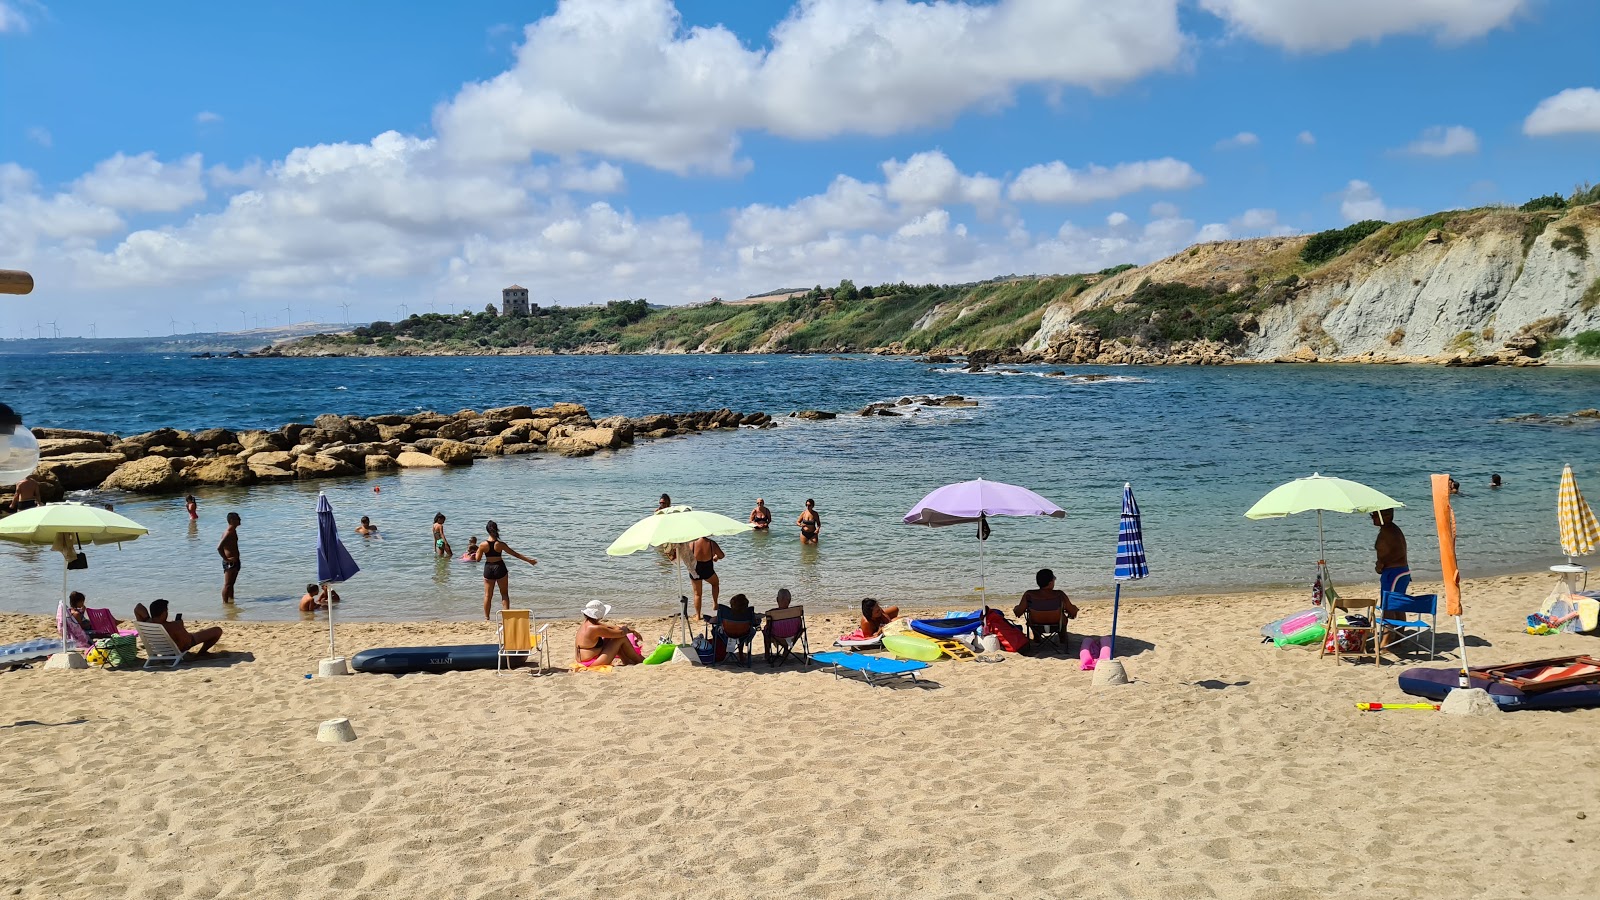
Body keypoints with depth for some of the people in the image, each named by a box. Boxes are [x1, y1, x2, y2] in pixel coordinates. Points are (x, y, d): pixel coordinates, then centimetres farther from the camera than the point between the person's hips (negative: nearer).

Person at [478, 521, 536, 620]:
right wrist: (529, 560, -1)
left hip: (488, 569, 1)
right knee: (504, 594, 11)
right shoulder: (500, 544, -12)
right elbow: (515, 554, -7)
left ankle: (486, 618, 12)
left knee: (487, 595, 11)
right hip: (500, 568, -1)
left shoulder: (483, 545, -10)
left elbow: (478, 558, 0)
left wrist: (478, 550, 18)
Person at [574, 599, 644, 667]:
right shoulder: (594, 628, -22)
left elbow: (609, 627, 15)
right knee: (622, 638, -6)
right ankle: (639, 660, 11)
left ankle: (627, 660, 23)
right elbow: (620, 633, -15)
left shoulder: (586, 623, 7)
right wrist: (627, 629, 9)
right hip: (592, 663, -10)